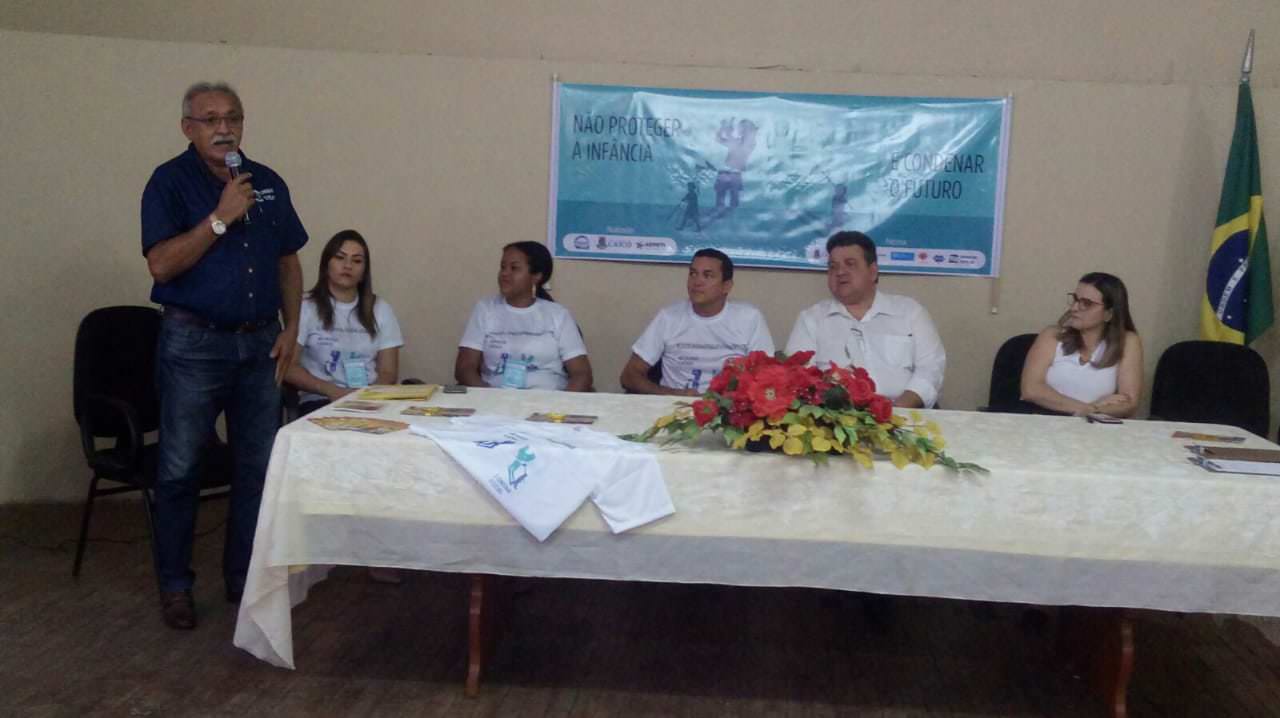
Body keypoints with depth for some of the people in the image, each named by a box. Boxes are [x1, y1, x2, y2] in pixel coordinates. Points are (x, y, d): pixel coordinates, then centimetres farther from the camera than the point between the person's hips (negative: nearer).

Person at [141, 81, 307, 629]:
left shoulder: (268, 183, 8)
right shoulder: (170, 182, -5)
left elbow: (288, 261, 13)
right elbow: (161, 264, -15)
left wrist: (290, 328, 3)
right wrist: (221, 217, -20)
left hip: (259, 343, 5)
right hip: (194, 343, -4)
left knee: (258, 467, 9)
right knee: (180, 470, 4)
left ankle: (244, 575, 23)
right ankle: (175, 585, 17)